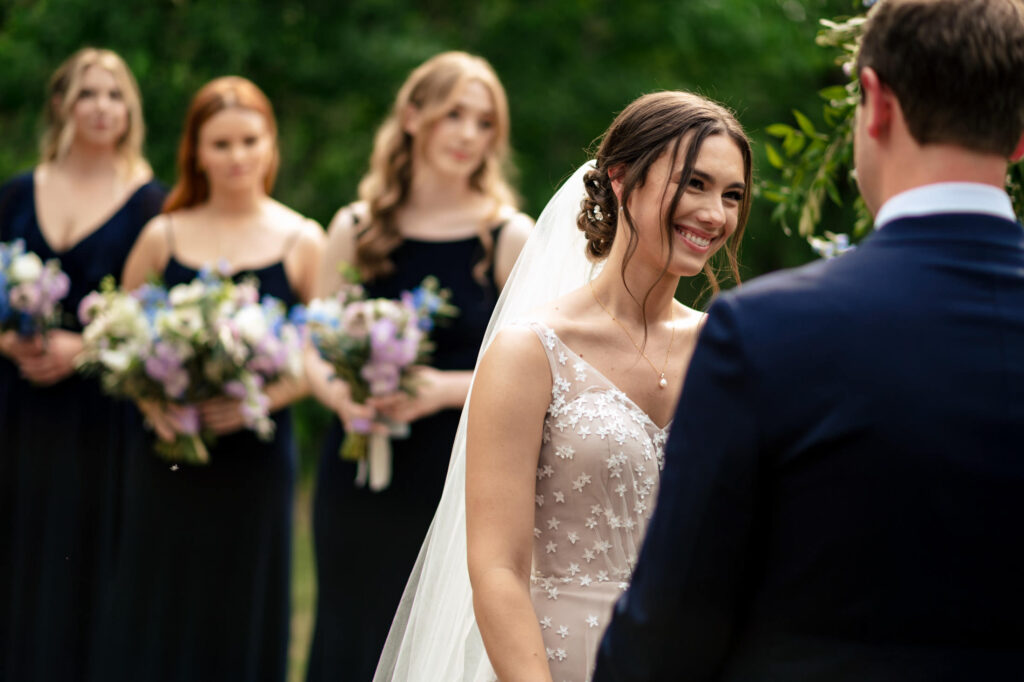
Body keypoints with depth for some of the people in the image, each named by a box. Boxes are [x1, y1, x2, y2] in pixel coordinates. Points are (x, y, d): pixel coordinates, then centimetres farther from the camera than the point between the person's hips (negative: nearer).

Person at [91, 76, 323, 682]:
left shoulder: (302, 242, 1)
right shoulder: (163, 236, 5)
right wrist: (149, 399, -9)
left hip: (255, 456, -1)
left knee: (241, 618, 5)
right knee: (157, 615, 4)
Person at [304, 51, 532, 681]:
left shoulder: (509, 237, -2)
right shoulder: (356, 229, 6)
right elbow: (315, 353, 9)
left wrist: (448, 389, -19)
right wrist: (339, 395, -12)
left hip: (461, 482, -3)